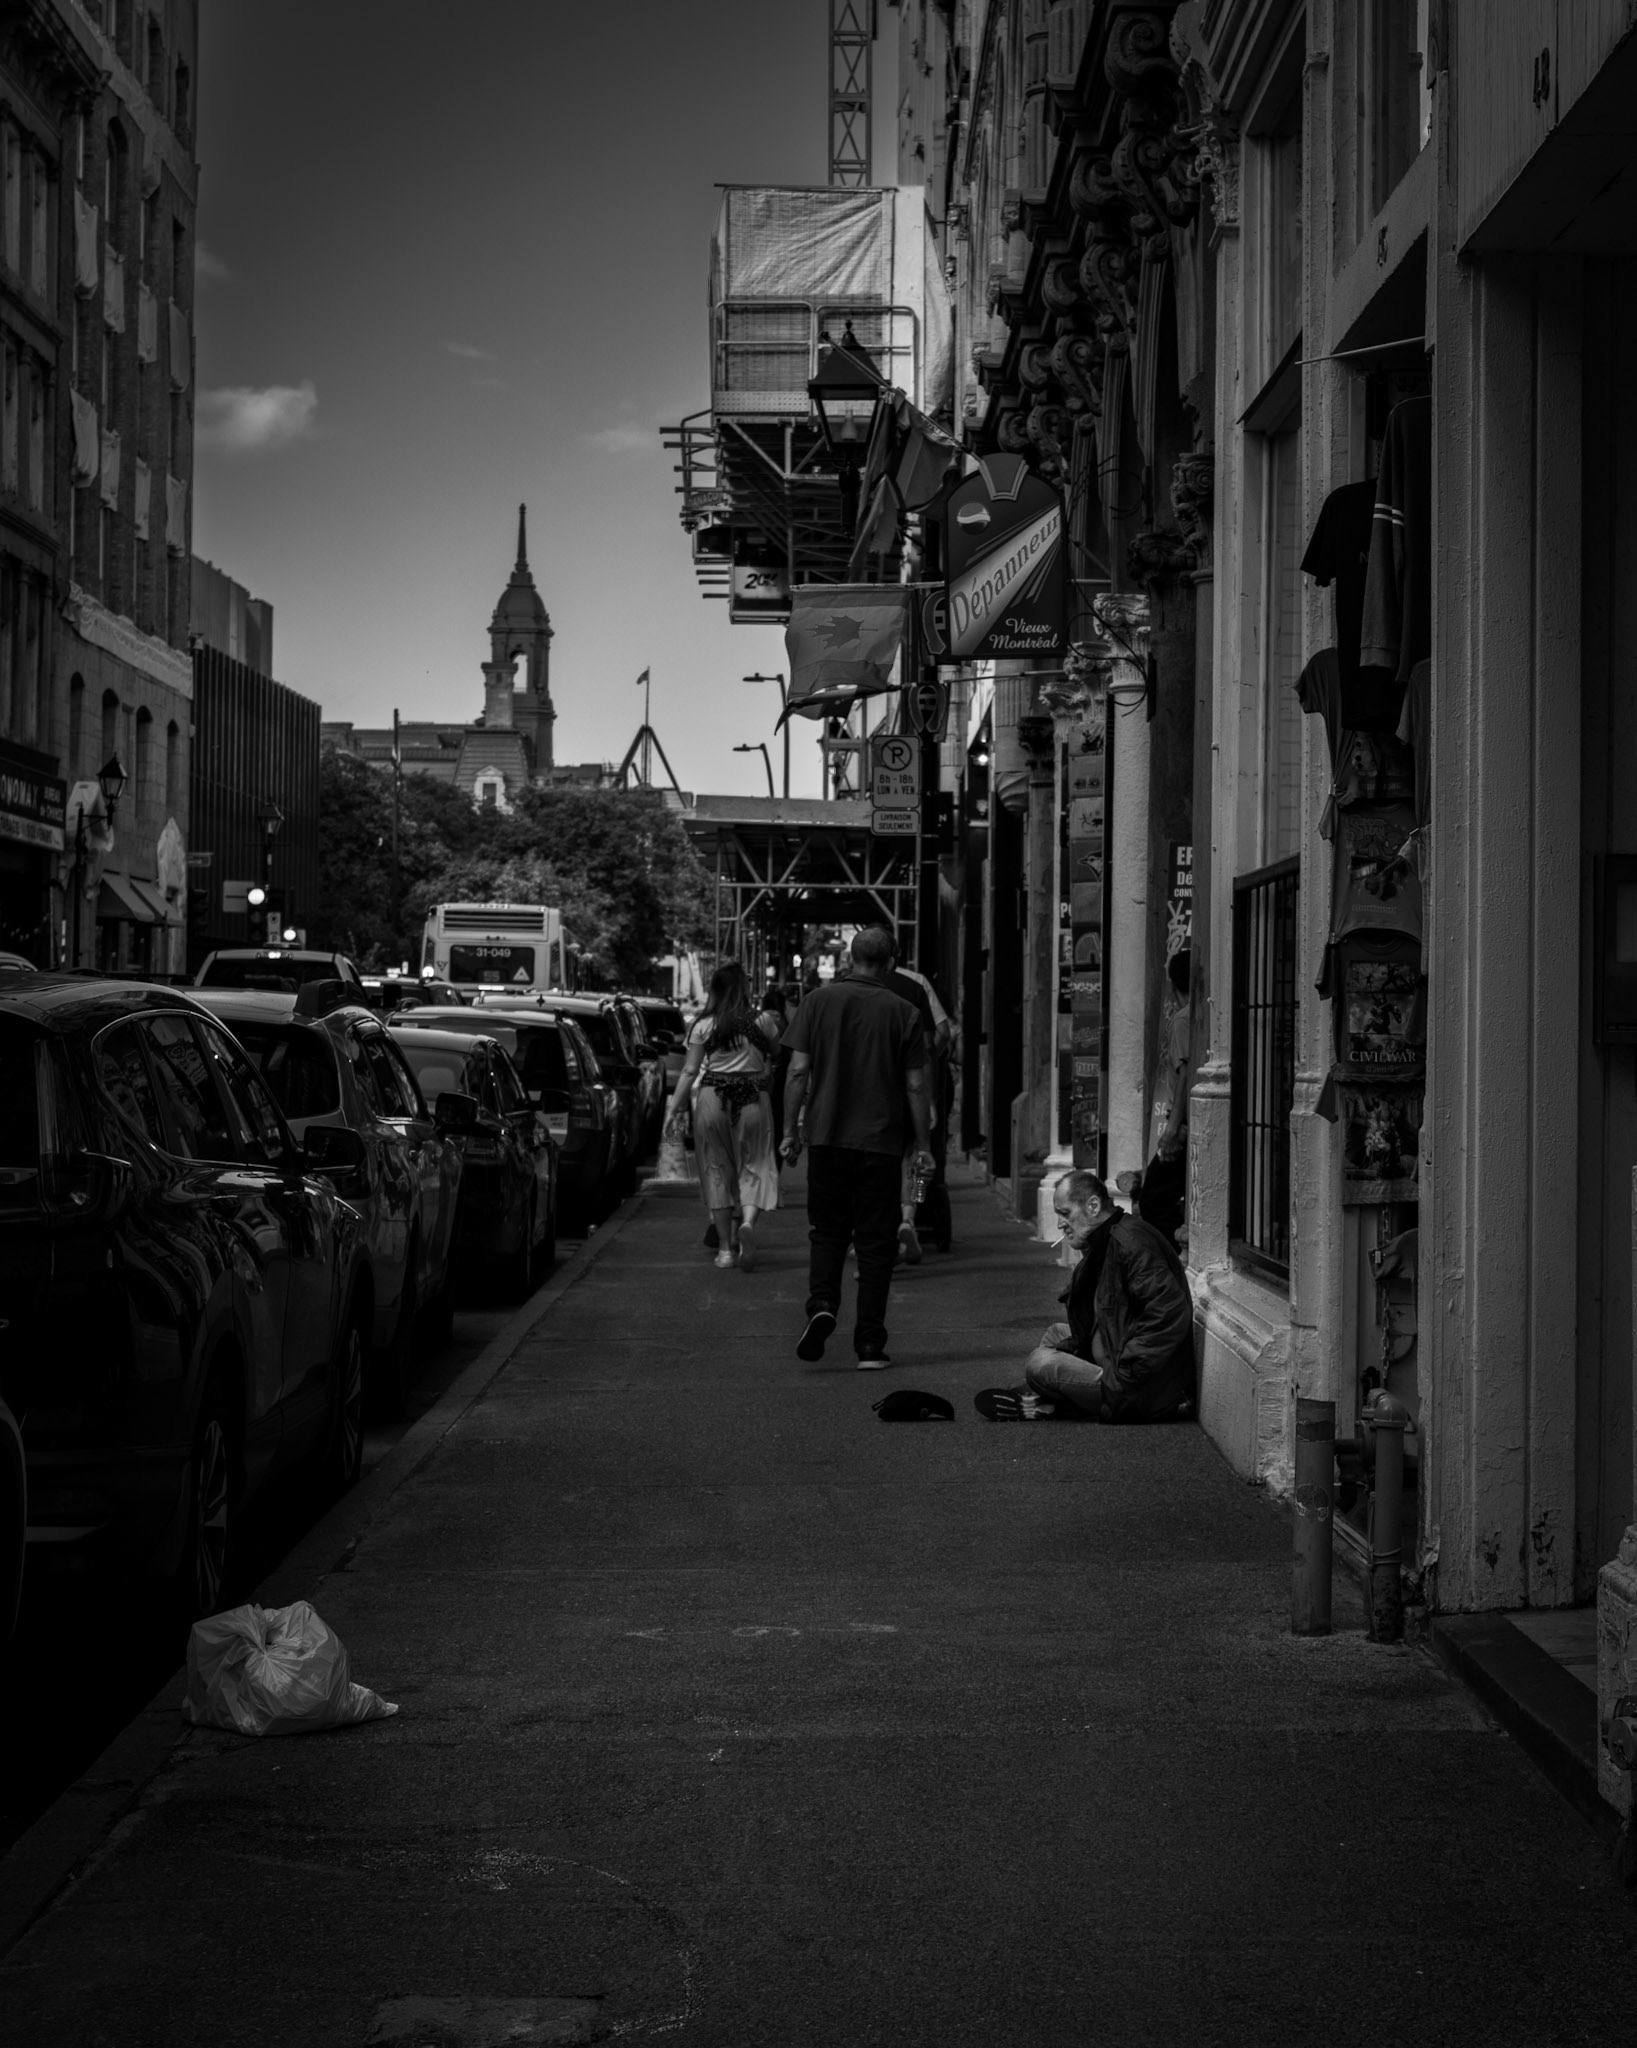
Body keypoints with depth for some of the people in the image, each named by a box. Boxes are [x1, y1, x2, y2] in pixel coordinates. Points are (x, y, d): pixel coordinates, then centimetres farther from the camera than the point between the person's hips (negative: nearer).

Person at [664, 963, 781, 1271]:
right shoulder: (763, 1021, -1)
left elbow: (689, 1071, -2)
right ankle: (747, 1222, -24)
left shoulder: (704, 1025, -1)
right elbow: (775, 1053, 10)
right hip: (752, 1098, 0)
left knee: (717, 1170, 10)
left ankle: (725, 1246, 12)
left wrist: (675, 1109, 2)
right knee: (754, 1167, 5)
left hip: (713, 1097, 0)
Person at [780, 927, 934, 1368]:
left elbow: (799, 1071, -2)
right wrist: (923, 1145, 7)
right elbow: (916, 1086, -1)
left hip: (829, 1135, 1)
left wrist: (791, 1130, 6)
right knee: (875, 1241, 5)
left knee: (827, 1231, 14)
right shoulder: (901, 1012, -2)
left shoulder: (819, 1001, 0)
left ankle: (822, 1304, -11)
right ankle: (870, 1344, 4)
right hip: (881, 1141, -1)